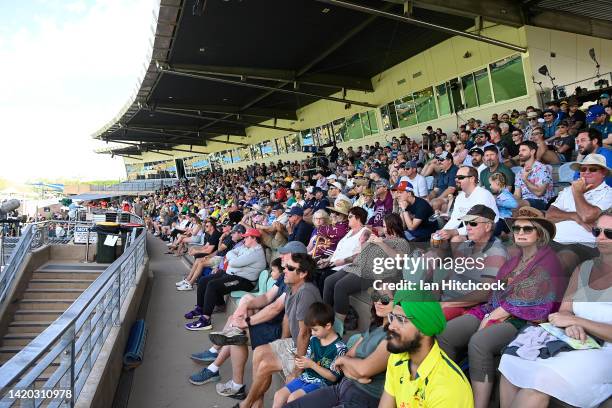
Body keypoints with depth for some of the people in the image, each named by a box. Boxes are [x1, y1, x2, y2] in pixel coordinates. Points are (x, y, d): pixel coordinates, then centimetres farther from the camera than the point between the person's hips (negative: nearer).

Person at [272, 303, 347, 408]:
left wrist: (312, 365, -21)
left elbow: (333, 377, -16)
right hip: (306, 377, 7)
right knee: (279, 395, -4)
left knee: (293, 398, -23)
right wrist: (301, 362, -9)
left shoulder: (339, 347, -18)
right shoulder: (314, 340, 1)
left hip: (322, 383, -7)